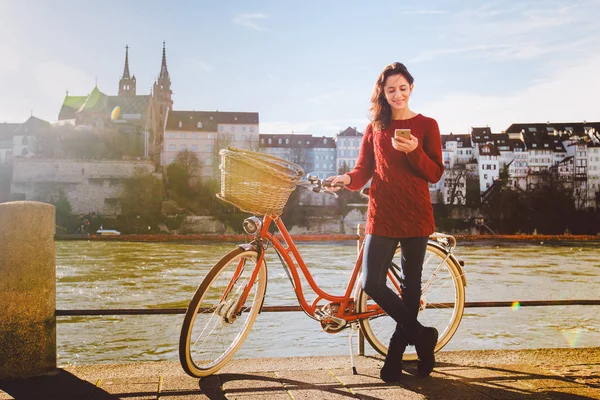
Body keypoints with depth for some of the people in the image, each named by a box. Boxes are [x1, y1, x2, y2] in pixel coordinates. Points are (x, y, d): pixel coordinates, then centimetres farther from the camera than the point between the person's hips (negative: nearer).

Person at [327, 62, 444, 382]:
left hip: (415, 216, -1)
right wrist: (348, 179, -14)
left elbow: (435, 174, -2)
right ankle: (421, 335, 10)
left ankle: (396, 354, 22)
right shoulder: (375, 127, 11)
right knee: (372, 284, -8)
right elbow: (364, 169, 8)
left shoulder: (426, 125, 4)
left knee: (410, 284, 6)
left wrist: (414, 151, -19)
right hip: (382, 216, 2)